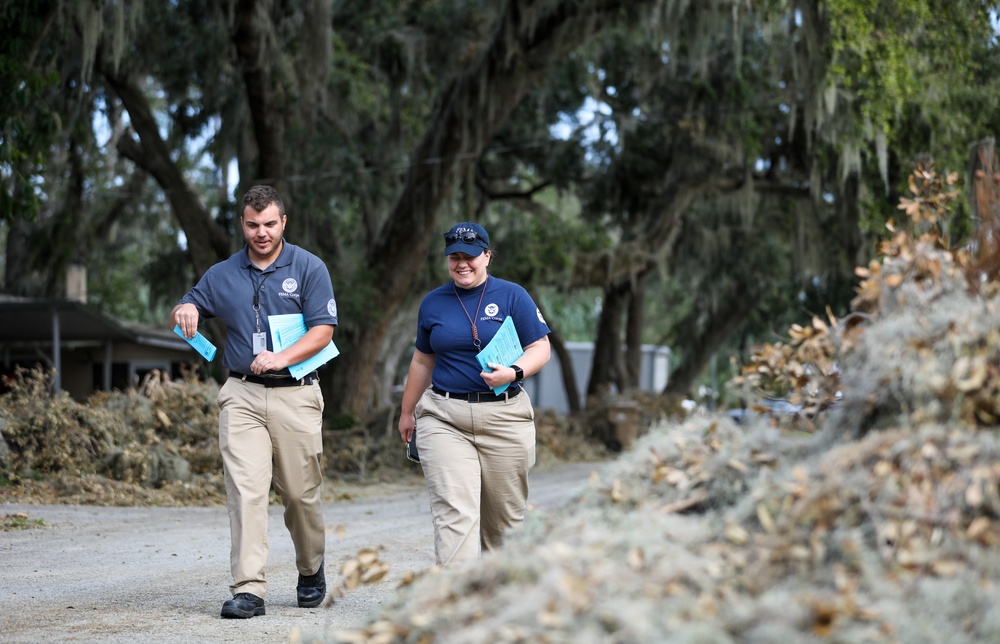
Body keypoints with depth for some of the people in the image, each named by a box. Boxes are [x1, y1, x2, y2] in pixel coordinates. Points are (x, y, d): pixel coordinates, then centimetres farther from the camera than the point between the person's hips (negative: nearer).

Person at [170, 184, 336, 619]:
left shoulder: (309, 268, 3)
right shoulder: (222, 275, 13)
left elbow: (322, 331, -4)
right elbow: (182, 316, 20)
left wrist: (282, 358, -20)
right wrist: (183, 311, -6)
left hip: (296, 394, -2)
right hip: (241, 395, 2)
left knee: (300, 493, 6)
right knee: (245, 489, -11)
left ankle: (311, 571, 31)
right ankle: (248, 590, -14)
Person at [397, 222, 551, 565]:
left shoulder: (512, 295, 3)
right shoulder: (433, 302, 11)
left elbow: (540, 349, 1)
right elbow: (422, 361, 21)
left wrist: (514, 372, -18)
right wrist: (407, 411, 24)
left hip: (504, 418, -1)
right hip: (444, 419, 1)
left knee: (504, 515, 6)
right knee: (454, 512, -13)